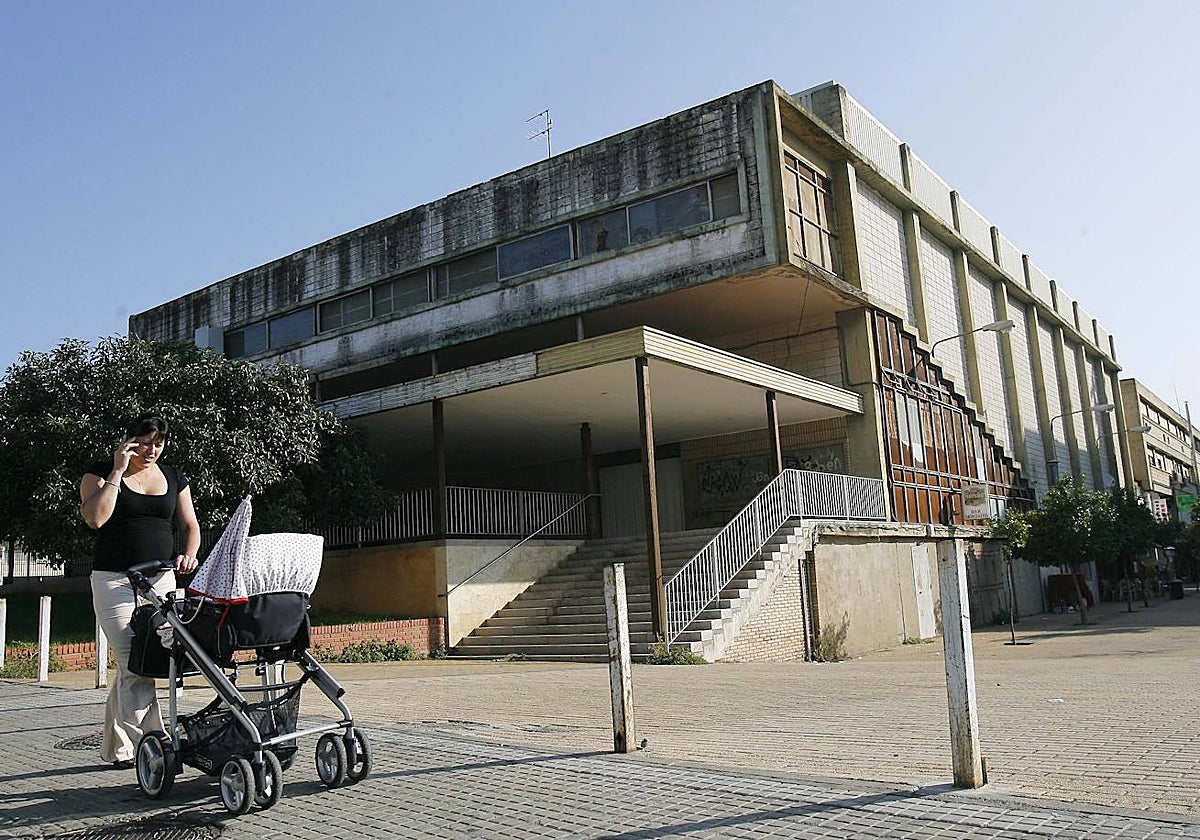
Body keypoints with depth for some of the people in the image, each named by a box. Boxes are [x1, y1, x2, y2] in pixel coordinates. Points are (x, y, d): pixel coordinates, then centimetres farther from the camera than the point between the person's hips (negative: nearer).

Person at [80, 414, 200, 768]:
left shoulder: (172, 477, 14)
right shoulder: (101, 473, 2)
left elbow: (190, 525, 15)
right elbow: (95, 517, -14)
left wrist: (188, 554, -4)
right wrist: (117, 472, -12)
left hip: (161, 580, 4)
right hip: (114, 580, -4)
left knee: (131, 668, 7)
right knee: (135, 663, -13)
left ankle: (115, 747, 21)